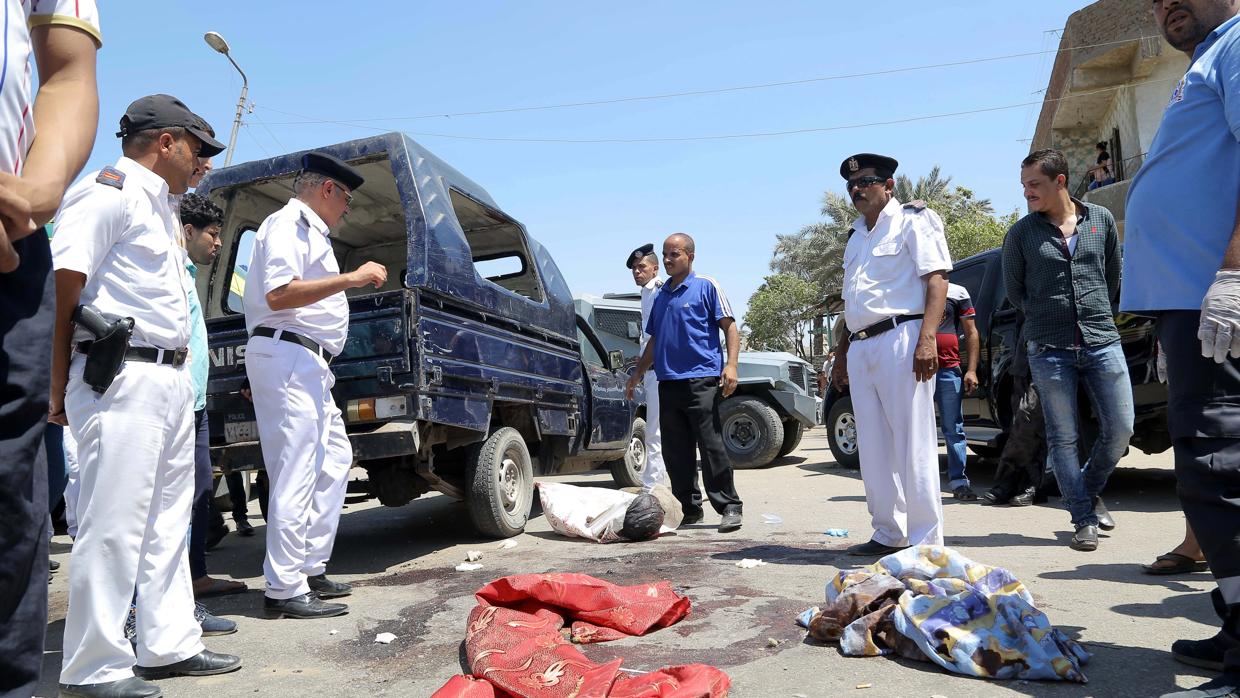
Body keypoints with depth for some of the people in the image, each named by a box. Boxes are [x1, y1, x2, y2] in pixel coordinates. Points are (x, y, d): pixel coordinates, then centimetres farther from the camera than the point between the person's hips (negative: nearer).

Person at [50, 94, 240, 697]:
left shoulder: (160, 207, 22)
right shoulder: (108, 191, -6)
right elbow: (63, 285, -14)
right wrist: (59, 388, -15)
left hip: (172, 381, 10)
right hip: (122, 378, -10)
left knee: (168, 521, 12)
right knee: (114, 525, -5)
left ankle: (170, 647, 22)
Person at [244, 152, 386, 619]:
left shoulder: (308, 230, 24)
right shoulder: (287, 224, -7)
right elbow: (278, 294, -20)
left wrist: (355, 282, 24)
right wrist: (350, 278, -20)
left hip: (307, 366, 11)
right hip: (286, 356, -11)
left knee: (334, 461, 13)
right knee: (296, 475, -10)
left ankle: (311, 568, 19)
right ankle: (285, 591, -4)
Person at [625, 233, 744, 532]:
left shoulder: (706, 287, 2)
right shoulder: (660, 296, 20)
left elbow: (730, 328, -2)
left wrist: (731, 365, -15)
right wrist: (638, 373, 24)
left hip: (701, 380, -6)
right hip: (668, 382, 6)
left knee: (712, 447, -6)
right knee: (675, 452, 7)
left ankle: (729, 507, 4)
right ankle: (688, 508, 17)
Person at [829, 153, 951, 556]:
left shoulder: (912, 220, 2)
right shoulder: (855, 236, 24)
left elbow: (937, 279, -10)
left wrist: (927, 338, -22)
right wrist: (842, 353, 21)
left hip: (900, 339, -8)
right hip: (860, 347, 8)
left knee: (913, 444, -6)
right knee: (873, 448, 8)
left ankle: (926, 540, 0)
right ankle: (888, 534, 17)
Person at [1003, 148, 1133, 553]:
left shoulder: (1101, 219, 6)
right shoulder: (1020, 234, 1)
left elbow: (1114, 276, 17)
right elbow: (1013, 290, 10)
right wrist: (1046, 319, 11)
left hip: (1103, 342, 2)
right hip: (1049, 350, -2)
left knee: (1120, 431, 4)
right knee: (1063, 439, 1)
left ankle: (1091, 490, 30)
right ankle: (1084, 519, 13)